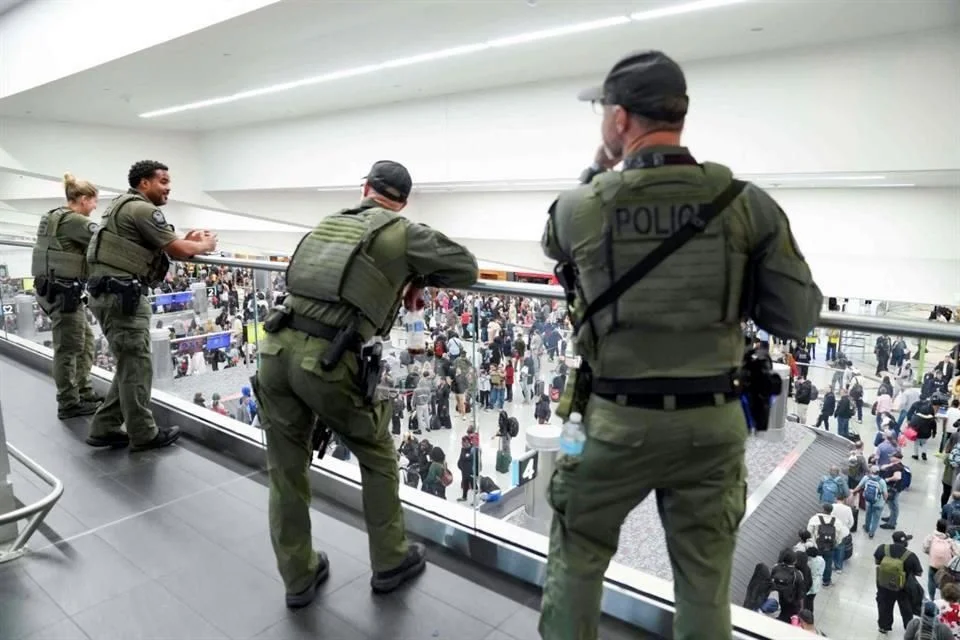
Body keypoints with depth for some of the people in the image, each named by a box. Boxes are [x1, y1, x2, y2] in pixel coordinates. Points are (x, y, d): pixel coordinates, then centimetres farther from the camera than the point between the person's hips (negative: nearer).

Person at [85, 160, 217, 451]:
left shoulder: (126, 206, 21)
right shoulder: (142, 209, -11)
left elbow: (157, 247, 20)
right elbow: (177, 250, -11)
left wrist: (187, 240, 11)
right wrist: (205, 245, 7)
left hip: (112, 293, 11)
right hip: (122, 294, -11)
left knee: (128, 365, 15)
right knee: (137, 366, -2)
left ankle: (104, 429, 21)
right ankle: (144, 435, 7)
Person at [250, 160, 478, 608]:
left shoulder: (329, 223, 22)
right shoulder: (403, 232, 6)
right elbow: (466, 269, 8)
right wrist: (419, 277, 24)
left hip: (277, 348, 5)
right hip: (330, 362, -5)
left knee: (286, 471, 19)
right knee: (378, 459, 19)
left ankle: (299, 579, 35)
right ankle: (390, 562, 34)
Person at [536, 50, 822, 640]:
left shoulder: (580, 207, -11)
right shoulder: (748, 204, -8)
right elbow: (797, 319, -3)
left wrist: (599, 172, 18)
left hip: (618, 421, -1)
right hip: (713, 423, 2)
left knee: (576, 555, 21)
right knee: (705, 581, 19)